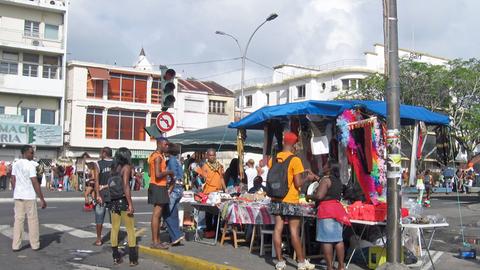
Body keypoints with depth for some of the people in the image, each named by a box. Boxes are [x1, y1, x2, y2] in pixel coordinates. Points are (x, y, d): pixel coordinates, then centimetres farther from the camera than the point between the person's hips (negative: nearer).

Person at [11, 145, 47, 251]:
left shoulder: (15, 164, 8)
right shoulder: (30, 165, -13)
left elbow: (13, 181, 12)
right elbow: (35, 183, -16)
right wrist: (42, 199, -13)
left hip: (18, 196, 6)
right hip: (29, 196, -6)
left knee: (18, 219, 7)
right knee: (33, 220, 4)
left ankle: (15, 245, 6)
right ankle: (35, 245, 10)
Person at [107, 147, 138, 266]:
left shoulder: (113, 168, 11)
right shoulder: (126, 167, -8)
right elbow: (126, 186, -17)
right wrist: (130, 204, -17)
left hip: (113, 201, 6)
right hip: (123, 200, -6)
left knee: (114, 228, 10)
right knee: (130, 229, 2)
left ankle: (116, 257, 14)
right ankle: (133, 259, 3)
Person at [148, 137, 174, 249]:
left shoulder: (153, 155, 16)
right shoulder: (158, 157, -16)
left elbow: (150, 173, 21)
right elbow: (158, 174, -26)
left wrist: (165, 172, 18)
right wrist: (169, 172, -10)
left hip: (154, 186, 11)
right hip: (159, 187, -11)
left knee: (157, 214, 14)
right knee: (156, 214, -8)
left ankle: (156, 240, 21)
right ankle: (155, 242, -5)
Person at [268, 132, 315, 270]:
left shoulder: (273, 159, 4)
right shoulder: (295, 160, -13)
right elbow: (298, 183, -14)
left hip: (276, 199, 5)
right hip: (291, 201, -5)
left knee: (278, 229, 5)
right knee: (294, 231, 1)